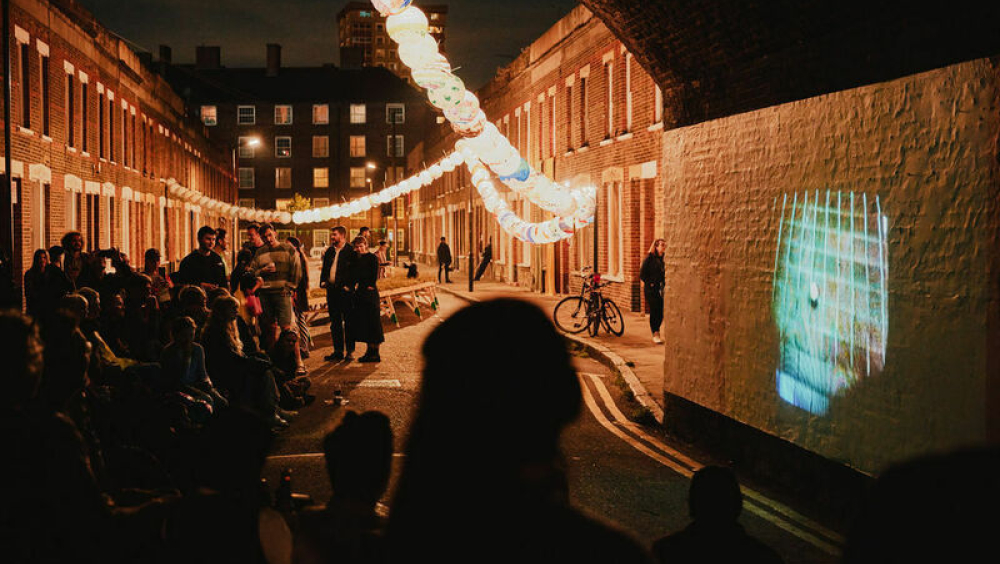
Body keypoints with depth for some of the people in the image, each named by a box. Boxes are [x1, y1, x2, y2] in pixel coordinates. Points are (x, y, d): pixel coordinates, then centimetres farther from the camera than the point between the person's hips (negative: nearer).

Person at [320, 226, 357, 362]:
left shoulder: (351, 251, -5)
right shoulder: (329, 251, 14)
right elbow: (325, 268, 20)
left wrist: (348, 286, -14)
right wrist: (323, 281, 5)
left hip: (345, 290, -6)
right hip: (332, 289, 6)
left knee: (348, 321, 0)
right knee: (335, 322, 9)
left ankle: (350, 351, 7)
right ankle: (338, 351, 14)